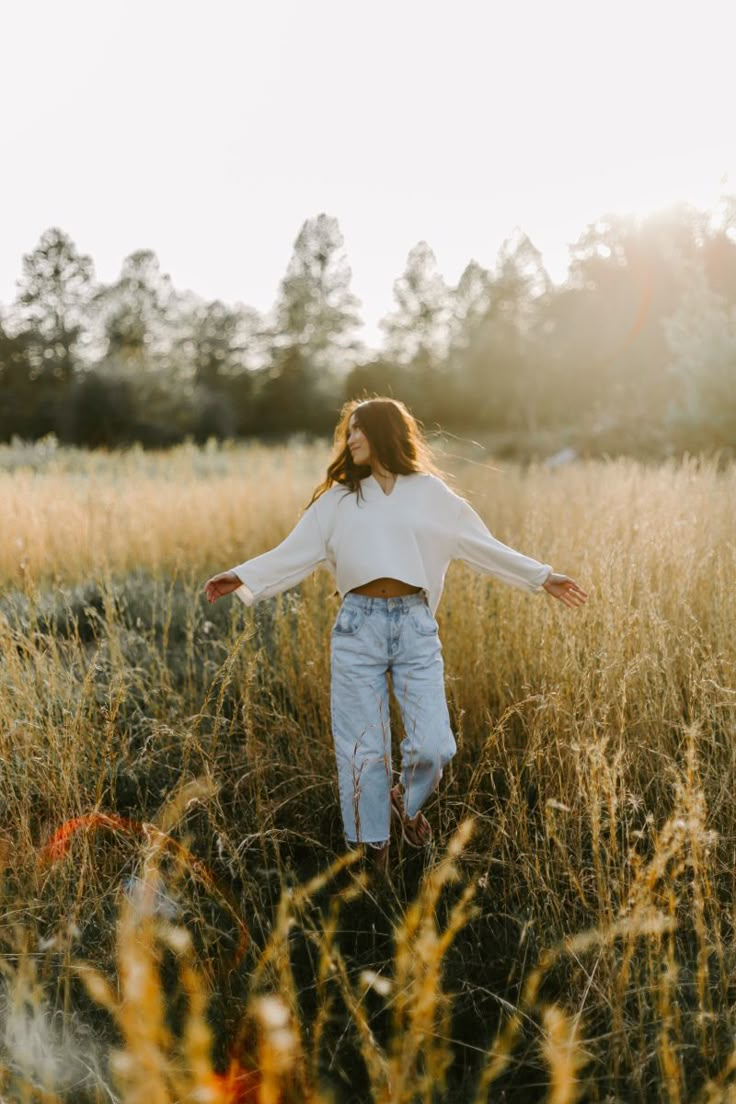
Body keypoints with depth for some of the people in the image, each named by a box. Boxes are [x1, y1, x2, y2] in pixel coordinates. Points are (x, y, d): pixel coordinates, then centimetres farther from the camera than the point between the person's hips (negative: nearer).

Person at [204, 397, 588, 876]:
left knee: (434, 747, -4)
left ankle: (407, 800, 30)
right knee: (363, 749, 4)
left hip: (415, 625, 0)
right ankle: (372, 849, 21)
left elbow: (485, 547, 11)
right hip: (358, 626, 1)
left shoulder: (431, 494, 9)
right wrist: (243, 577, -3)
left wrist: (543, 576, 7)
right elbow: (294, 554, 9)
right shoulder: (338, 499, 12)